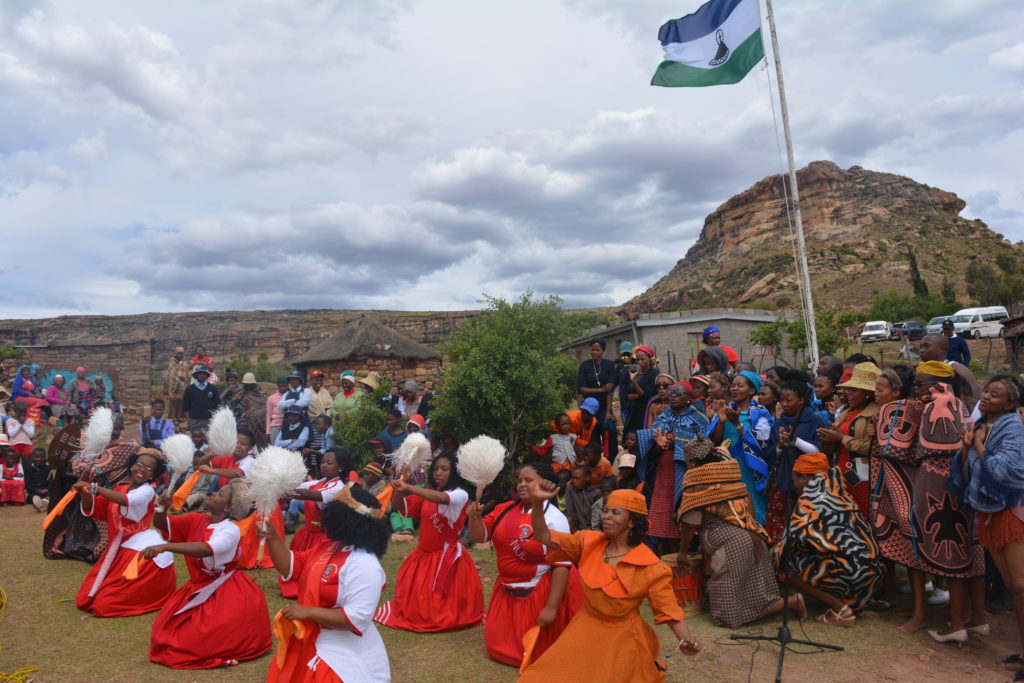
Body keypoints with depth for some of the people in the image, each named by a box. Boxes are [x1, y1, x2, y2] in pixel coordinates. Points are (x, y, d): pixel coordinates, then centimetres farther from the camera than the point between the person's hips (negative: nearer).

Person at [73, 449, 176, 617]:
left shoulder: (147, 491, -9)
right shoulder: (119, 489, 11)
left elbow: (126, 500, -30)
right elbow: (91, 509, 9)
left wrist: (93, 487, -32)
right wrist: (86, 488, -9)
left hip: (144, 552, -7)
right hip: (119, 550, 7)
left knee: (103, 605, -10)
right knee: (85, 600, 6)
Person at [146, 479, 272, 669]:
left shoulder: (231, 530, -20)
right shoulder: (196, 520, 1)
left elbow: (206, 549, -38)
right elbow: (160, 525, 5)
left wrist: (165, 547, -45)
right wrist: (162, 507, -17)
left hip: (226, 593, -7)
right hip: (197, 588, 7)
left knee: (194, 639, -15)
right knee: (167, 630, 4)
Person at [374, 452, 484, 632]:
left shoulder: (460, 495, -14)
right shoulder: (426, 494, 7)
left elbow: (442, 498, -36)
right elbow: (398, 507, 3)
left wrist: (408, 488, -44)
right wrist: (400, 486, -18)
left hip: (447, 556, -6)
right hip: (423, 555, 6)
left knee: (446, 606, 2)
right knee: (418, 601, 14)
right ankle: (418, 617, 39)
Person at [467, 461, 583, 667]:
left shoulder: (554, 519, -20)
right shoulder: (505, 509, -2)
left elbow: (562, 566, -21)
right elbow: (478, 536, -1)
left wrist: (551, 607, -23)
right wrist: (475, 517, -22)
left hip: (538, 592, -6)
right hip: (507, 590, 6)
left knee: (532, 652, 9)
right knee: (499, 644, 20)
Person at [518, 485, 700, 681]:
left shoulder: (650, 567, -17)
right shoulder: (589, 542, -8)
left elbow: (668, 610, -13)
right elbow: (544, 537, -13)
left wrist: (686, 640, -32)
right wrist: (537, 502, -31)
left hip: (622, 639, -4)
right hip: (585, 631, 4)